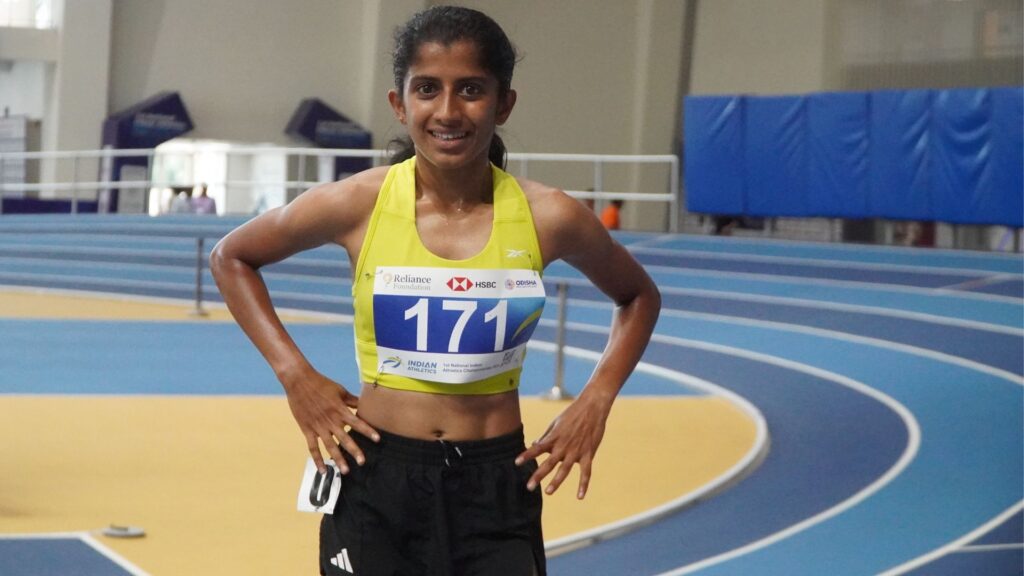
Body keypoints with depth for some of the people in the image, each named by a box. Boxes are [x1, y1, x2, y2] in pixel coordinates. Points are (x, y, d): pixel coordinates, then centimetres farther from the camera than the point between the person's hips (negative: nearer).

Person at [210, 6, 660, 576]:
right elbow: (231, 258, 7)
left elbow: (639, 296, 12)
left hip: (497, 489, 0)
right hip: (375, 482, 0)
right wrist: (294, 374, -3)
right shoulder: (357, 205, -9)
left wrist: (597, 400, -1)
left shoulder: (547, 217, -7)